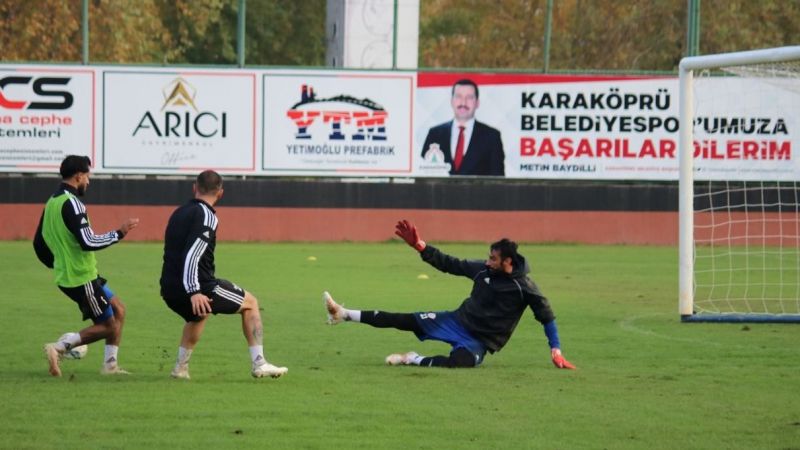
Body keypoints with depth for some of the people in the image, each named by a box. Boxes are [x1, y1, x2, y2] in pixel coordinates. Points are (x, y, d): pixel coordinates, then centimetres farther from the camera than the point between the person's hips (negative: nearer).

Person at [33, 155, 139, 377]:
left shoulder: (52, 202, 11)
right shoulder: (71, 203, -19)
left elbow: (39, 244, 16)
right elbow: (88, 242, -26)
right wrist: (119, 233, -15)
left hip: (66, 275, 10)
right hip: (81, 279, -10)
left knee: (118, 309, 16)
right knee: (108, 326, -1)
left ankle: (110, 364, 15)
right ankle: (60, 347, -8)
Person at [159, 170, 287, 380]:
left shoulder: (179, 213, 18)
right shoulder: (206, 216, -10)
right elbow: (192, 254, -23)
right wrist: (194, 292, -29)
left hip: (169, 291, 8)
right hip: (200, 288, -8)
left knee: (199, 313, 40)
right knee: (250, 303, 12)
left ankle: (181, 368, 33)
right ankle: (259, 364, 5)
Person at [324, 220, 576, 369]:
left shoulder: (524, 287, -15)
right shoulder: (482, 270, 0)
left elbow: (546, 317, -10)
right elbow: (448, 264, 6)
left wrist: (555, 350, -16)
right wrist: (418, 246, 0)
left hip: (480, 341, -5)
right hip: (458, 321, 5)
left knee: (458, 362, -40)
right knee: (405, 321, -7)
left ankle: (414, 360, -20)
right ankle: (344, 315, -10)